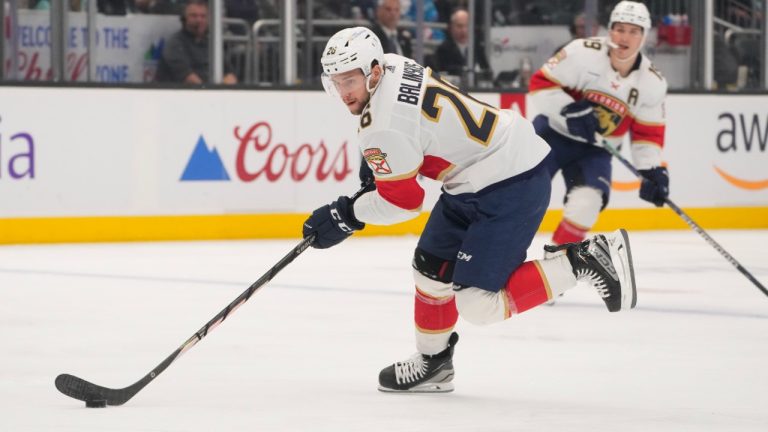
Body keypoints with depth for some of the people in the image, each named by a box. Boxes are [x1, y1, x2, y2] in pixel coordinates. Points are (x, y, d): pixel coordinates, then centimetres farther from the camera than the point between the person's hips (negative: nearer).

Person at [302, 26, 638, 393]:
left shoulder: (383, 127, -22)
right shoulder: (392, 65, 4)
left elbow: (402, 201, -13)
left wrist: (347, 215, 0)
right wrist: (375, 161, 24)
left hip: (510, 187, -11)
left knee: (478, 304, -12)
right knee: (431, 268, 17)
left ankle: (584, 262, -9)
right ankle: (432, 362, 34)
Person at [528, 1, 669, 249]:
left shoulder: (652, 83, -7)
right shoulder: (583, 53, -21)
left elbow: (648, 132, 3)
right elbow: (541, 84, -18)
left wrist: (653, 169, -8)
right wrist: (569, 110, -31)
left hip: (594, 149, 3)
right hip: (554, 130, -3)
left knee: (586, 203, -18)